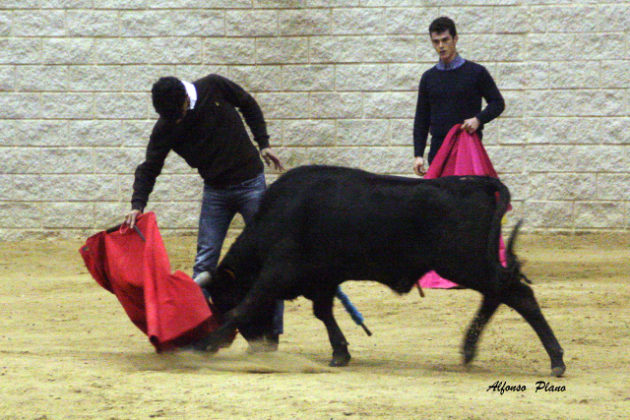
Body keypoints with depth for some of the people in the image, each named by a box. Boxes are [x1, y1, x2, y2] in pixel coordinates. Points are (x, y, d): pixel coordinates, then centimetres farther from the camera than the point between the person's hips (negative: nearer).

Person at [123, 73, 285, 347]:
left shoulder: (213, 88, -13)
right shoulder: (166, 129, -10)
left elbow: (249, 106, 4)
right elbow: (149, 168, -9)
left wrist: (263, 144, 2)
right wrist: (137, 205, -24)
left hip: (251, 184, -2)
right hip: (215, 192, 2)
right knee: (204, 262, -5)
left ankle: (271, 333, 7)